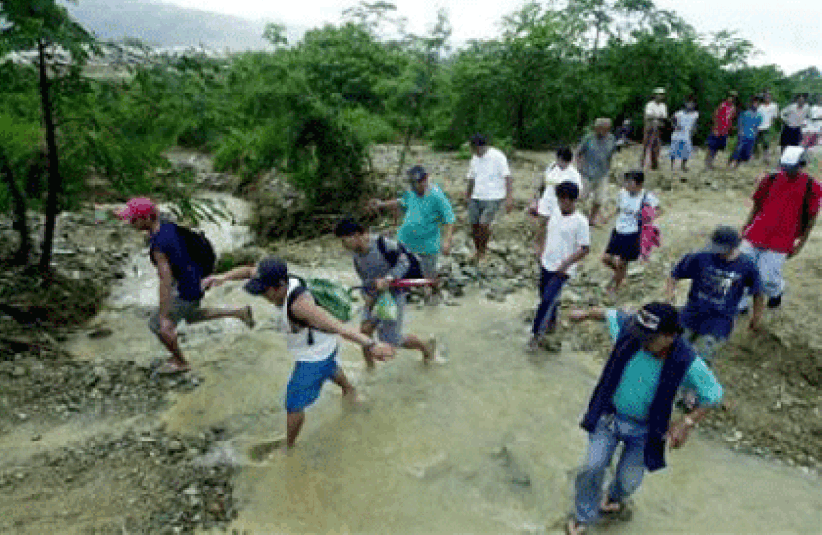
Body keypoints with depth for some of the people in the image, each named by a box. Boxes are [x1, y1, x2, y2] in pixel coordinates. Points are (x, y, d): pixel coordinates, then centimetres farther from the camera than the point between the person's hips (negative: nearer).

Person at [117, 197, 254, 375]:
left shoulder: (158, 246, -32)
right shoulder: (167, 225, -5)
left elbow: (165, 283, -34)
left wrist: (164, 318, -30)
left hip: (185, 292, -9)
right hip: (195, 278, 9)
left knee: (156, 325, 9)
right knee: (191, 317, 32)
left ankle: (180, 362, 28)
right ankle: (239, 312, 29)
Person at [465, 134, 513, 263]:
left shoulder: (497, 157, -11)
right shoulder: (475, 158, 7)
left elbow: (507, 178, -12)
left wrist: (509, 198, -20)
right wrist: (468, 196, 25)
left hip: (493, 198, -6)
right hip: (476, 197, 6)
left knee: (484, 224, -16)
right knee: (474, 225, 3)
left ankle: (483, 251, 6)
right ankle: (478, 252, 23)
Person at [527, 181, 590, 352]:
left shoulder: (580, 222, -18)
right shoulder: (554, 212, 0)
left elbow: (585, 248, -15)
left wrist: (566, 264, -19)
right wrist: (540, 247, 11)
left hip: (562, 269, -7)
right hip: (546, 263, 7)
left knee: (547, 300, -13)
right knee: (545, 296, 20)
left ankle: (536, 334, -1)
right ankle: (551, 322, 44)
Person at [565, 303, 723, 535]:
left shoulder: (687, 363, -26)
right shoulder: (627, 329, -23)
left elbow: (713, 394, -10)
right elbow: (611, 314, 1)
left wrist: (687, 422, -22)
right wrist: (586, 313, 19)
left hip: (644, 429, -1)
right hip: (609, 414, 1)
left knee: (628, 480, 11)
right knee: (593, 466, -4)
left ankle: (615, 497, 51)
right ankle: (583, 516, 25)